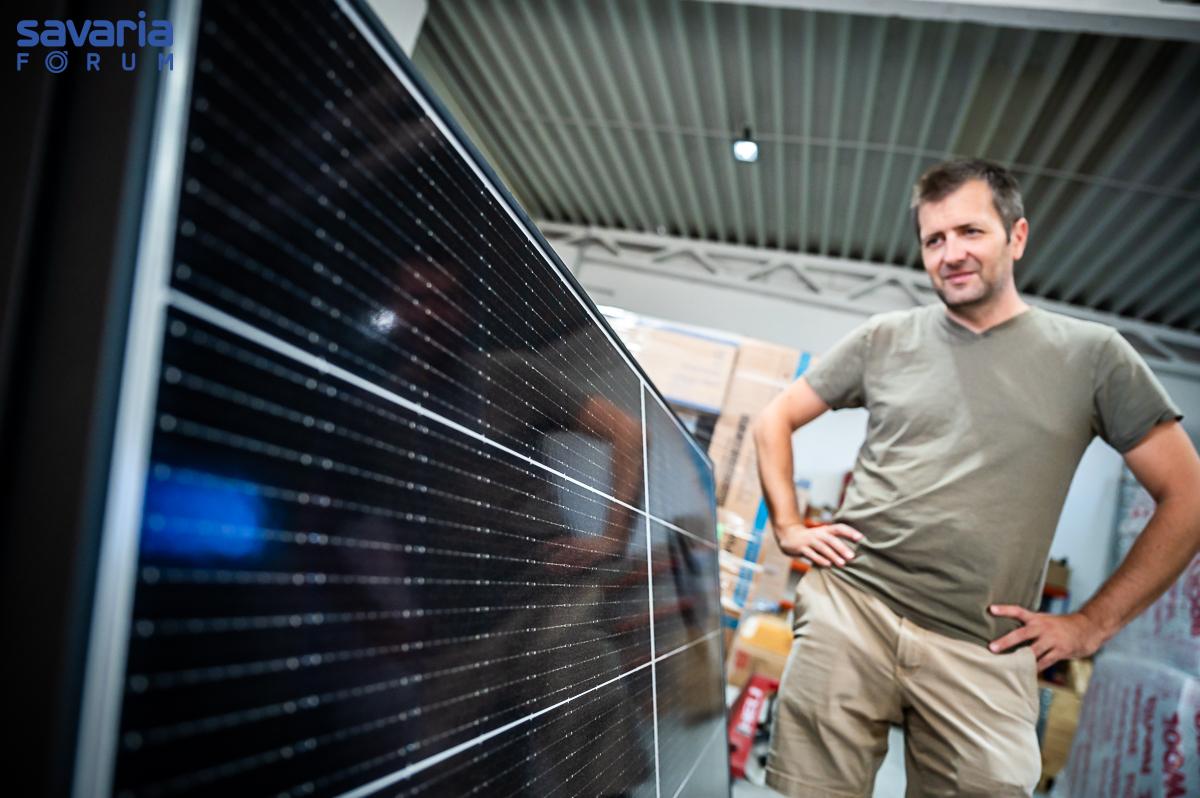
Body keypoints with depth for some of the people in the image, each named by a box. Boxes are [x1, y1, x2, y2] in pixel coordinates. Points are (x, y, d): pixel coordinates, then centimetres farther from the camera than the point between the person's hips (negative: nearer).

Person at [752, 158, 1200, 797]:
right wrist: (788, 528, 3)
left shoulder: (1091, 355, 6)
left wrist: (1094, 623, 3)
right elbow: (775, 421, 16)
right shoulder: (885, 340, 9)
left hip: (983, 652, 0)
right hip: (849, 608, 1)